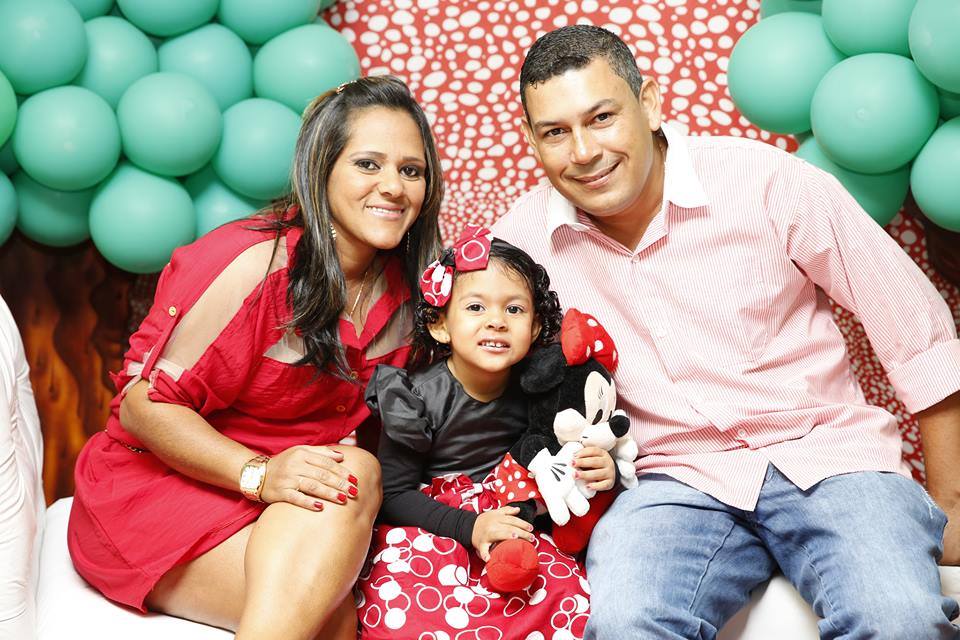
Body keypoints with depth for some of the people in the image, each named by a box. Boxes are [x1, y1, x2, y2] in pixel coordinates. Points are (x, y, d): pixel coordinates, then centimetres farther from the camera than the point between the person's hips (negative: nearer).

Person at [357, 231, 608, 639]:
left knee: (572, 600, -21)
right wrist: (468, 527, -22)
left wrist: (600, 467, -11)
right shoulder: (419, 398, -13)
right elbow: (393, 495, -10)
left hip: (508, 518, 4)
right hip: (427, 525, -3)